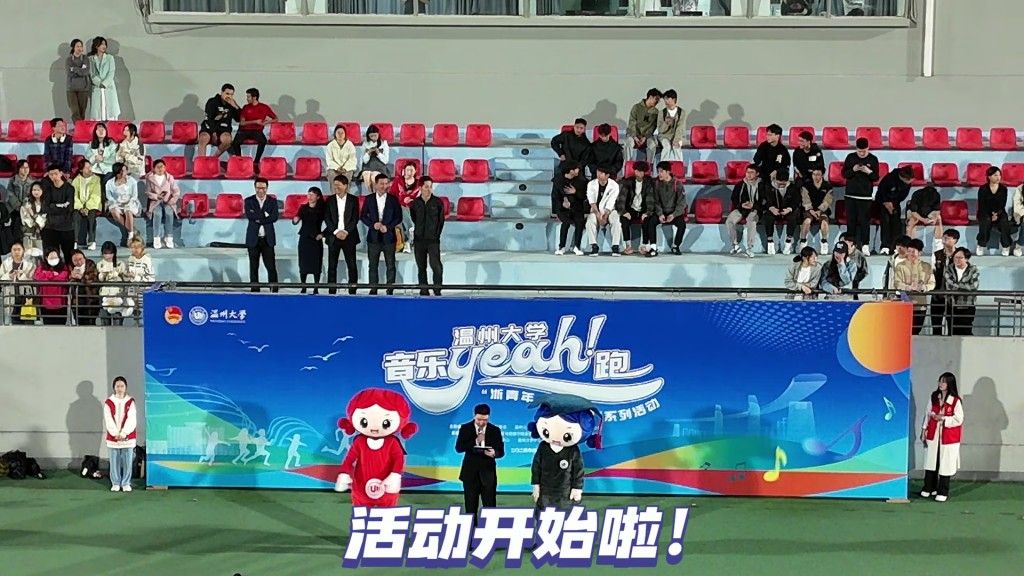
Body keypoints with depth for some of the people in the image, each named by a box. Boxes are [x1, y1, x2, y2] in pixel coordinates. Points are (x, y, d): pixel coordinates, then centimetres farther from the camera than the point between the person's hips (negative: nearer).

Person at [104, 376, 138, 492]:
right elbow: (108, 421, -4)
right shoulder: (108, 403, 1)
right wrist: (116, 434, -13)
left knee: (127, 462, 2)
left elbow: (131, 420, -5)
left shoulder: (130, 402, 1)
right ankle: (115, 483, 15)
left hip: (128, 438, 0)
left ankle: (126, 484, 12)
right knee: (114, 462, 4)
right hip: (112, 438, 0)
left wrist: (123, 433, -13)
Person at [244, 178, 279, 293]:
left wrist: (258, 218, -12)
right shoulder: (249, 201, 4)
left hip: (268, 239, 0)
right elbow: (249, 215, -13)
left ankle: (274, 290, 0)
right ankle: (255, 290, 9)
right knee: (253, 267, 4)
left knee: (271, 266, -4)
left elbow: (274, 217, -8)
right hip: (253, 239, 0)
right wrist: (265, 215, -14)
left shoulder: (272, 201, 6)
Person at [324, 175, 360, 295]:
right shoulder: (330, 200, 6)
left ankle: (352, 290, 2)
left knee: (352, 265, -2)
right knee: (332, 265, 0)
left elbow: (355, 218, -2)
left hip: (349, 236, -1)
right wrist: (336, 232, -11)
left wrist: (346, 232, -12)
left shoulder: (353, 200, 3)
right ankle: (331, 291, 3)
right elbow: (327, 218, 1)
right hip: (333, 236, 1)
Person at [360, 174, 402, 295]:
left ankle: (390, 289, 5)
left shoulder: (393, 200, 3)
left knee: (390, 265, 0)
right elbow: (363, 216, 6)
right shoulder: (369, 199, 5)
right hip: (373, 237, 1)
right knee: (373, 265, 4)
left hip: (388, 236, -1)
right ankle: (373, 288, 10)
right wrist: (373, 224, -11)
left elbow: (399, 217, 2)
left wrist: (388, 227, -11)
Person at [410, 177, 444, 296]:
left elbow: (441, 221, 4)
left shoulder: (438, 202, -1)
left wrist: (436, 235, 3)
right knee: (421, 267, 7)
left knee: (436, 265, -15)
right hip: (419, 240, 3)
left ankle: (437, 290, -9)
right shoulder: (415, 203, 5)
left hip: (433, 240, -3)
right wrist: (418, 233, 11)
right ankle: (423, 290, 13)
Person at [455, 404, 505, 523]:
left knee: (490, 504, -1)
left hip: (488, 472, 0)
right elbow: (459, 448, -9)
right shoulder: (465, 428, -1)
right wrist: (475, 441, -20)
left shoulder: (495, 430, 1)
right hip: (470, 471, 0)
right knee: (471, 504, 6)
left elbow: (501, 451, 0)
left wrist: (494, 453, -23)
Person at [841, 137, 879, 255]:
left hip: (865, 195, -2)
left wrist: (869, 171, -17)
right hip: (851, 194, 2)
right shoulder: (850, 157, 4)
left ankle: (865, 245, -3)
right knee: (851, 220, 3)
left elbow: (876, 177, 2)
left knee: (864, 221, -5)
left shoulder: (873, 159, 1)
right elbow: (844, 174, 5)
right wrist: (853, 170, -13)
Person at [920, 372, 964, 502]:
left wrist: (943, 419, -16)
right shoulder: (934, 397, 7)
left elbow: (958, 419, -10)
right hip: (933, 435, 4)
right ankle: (929, 488, 19)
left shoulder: (956, 401, -9)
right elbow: (928, 414, 13)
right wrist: (924, 429, 10)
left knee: (945, 464, 0)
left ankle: (943, 492, 8)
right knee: (931, 462, 8)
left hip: (948, 438, -4)